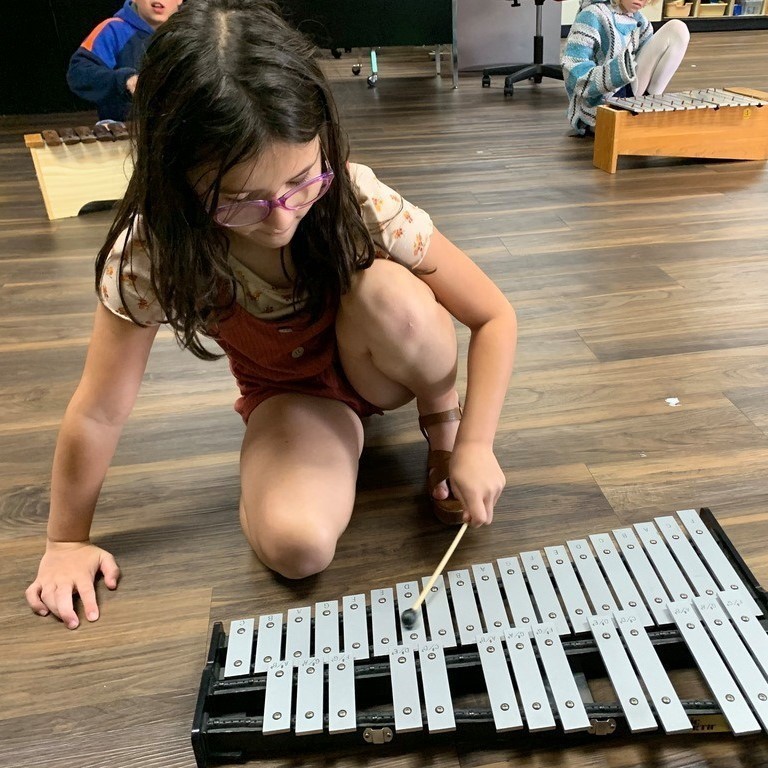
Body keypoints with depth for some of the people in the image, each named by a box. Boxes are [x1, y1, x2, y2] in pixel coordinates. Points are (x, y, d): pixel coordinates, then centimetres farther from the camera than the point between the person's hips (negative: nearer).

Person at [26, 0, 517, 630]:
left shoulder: (359, 202, -28)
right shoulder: (151, 254, -27)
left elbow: (495, 317, -20)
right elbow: (99, 413, -17)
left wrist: (474, 445, -27)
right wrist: (68, 541, -7)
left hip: (380, 367, 0)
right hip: (287, 393, 1)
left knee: (389, 293, -35)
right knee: (295, 544, -28)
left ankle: (440, 413, -3)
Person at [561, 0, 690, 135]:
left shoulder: (638, 19, 7)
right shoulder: (592, 16, -14)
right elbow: (573, 72, -21)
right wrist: (617, 73, -34)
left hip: (629, 94, 7)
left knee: (677, 29, 2)